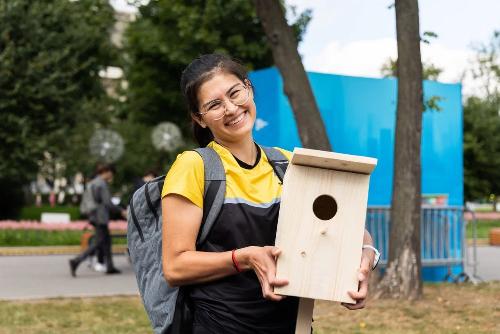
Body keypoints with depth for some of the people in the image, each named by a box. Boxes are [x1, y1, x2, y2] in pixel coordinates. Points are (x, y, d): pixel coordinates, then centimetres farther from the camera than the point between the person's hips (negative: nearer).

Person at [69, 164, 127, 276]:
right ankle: (76, 261, -14)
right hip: (101, 217, -10)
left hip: (94, 216, 10)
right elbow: (107, 203, -21)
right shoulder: (102, 184, -15)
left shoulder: (92, 182, 14)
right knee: (99, 243, -7)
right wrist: (121, 211, -13)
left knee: (107, 240, 15)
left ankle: (110, 267, 19)